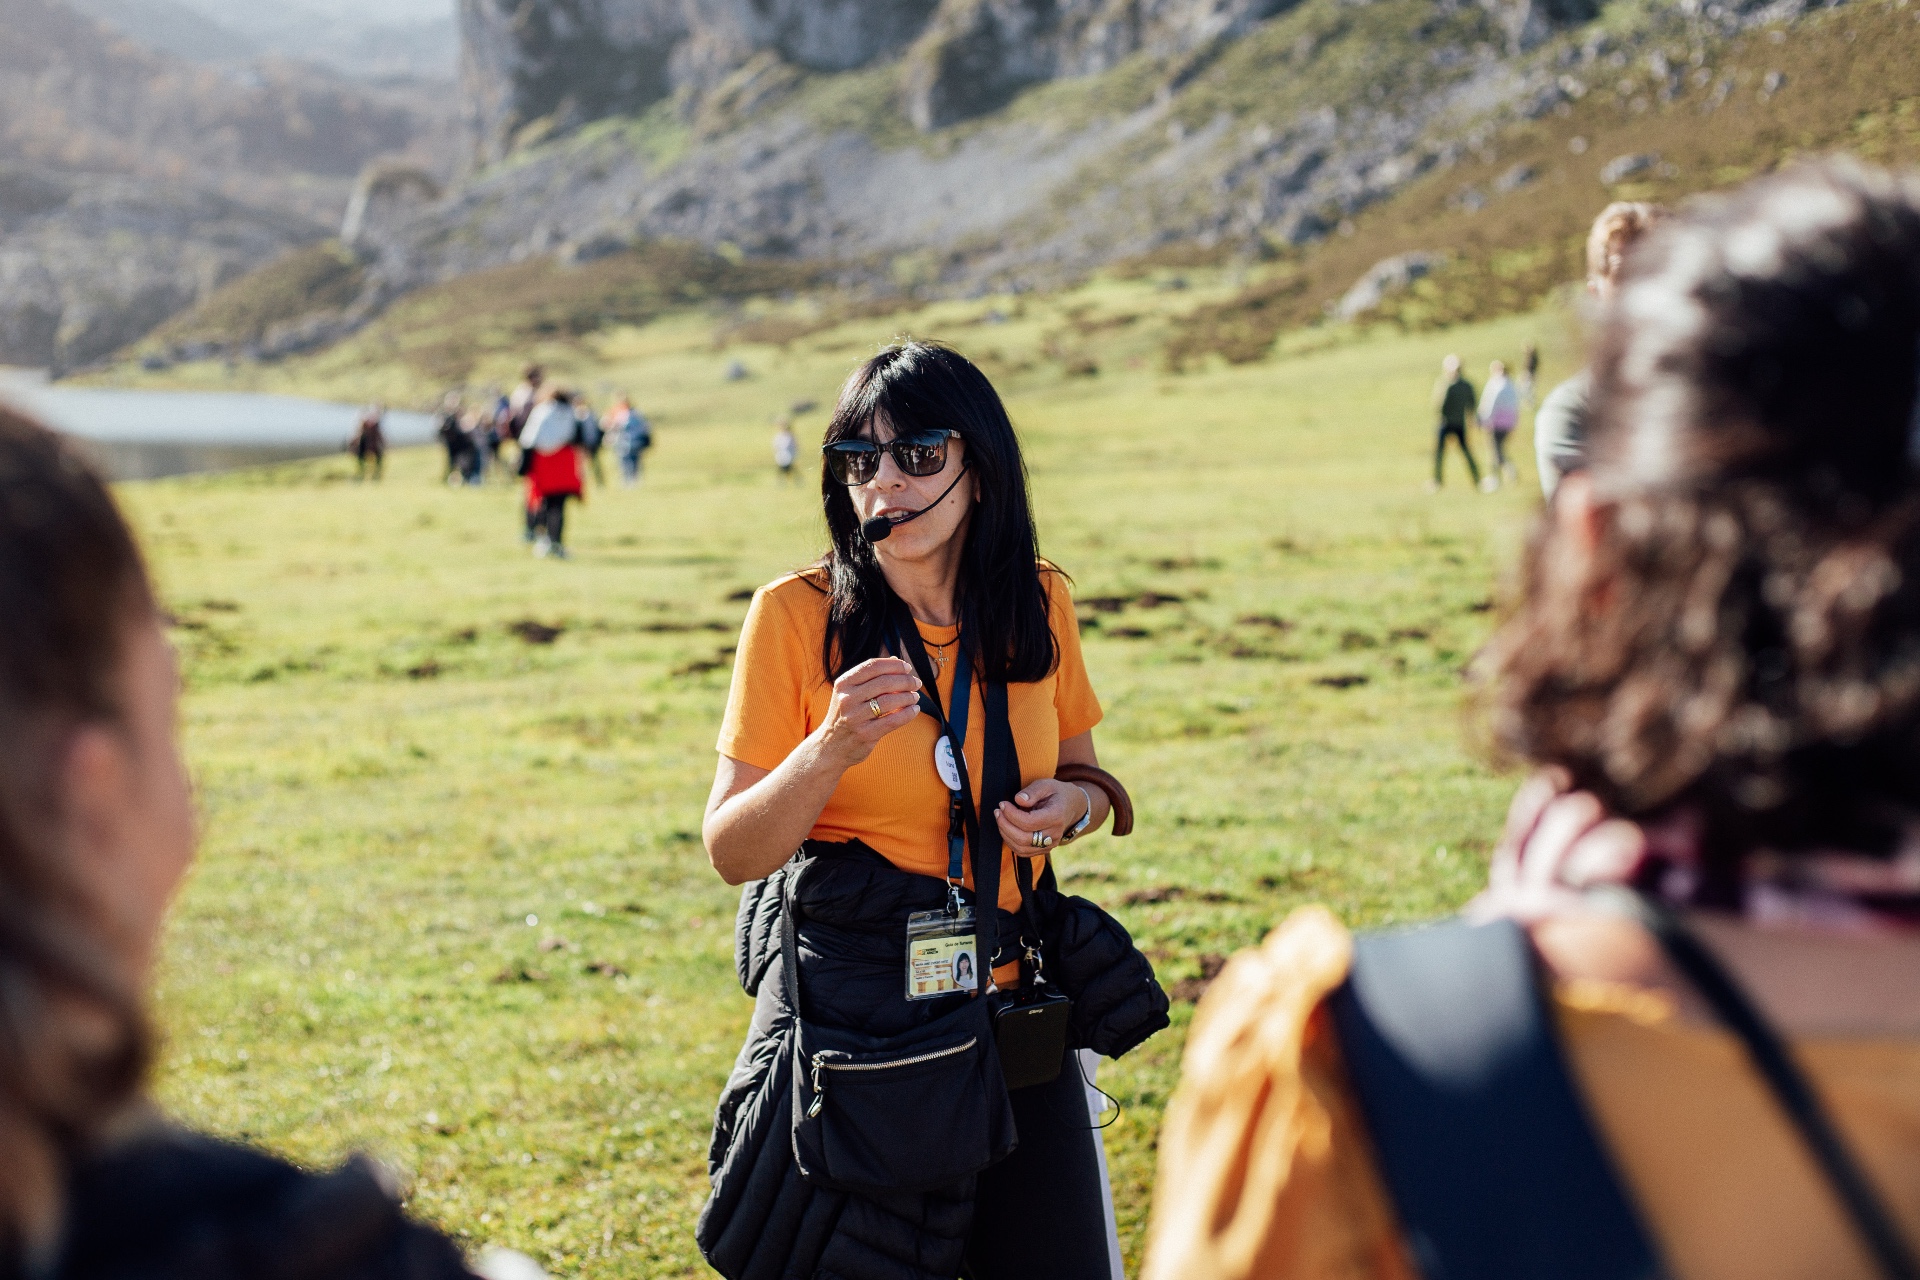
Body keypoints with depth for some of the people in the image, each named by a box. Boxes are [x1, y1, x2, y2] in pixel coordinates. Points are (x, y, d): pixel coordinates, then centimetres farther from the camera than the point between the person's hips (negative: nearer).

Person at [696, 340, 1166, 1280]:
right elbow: (731, 853, -8)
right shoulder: (796, 614, -9)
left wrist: (1070, 805, -6)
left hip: (1011, 1010, 4)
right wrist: (831, 750, -25)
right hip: (851, 1018, -3)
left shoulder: (1036, 605, 2)